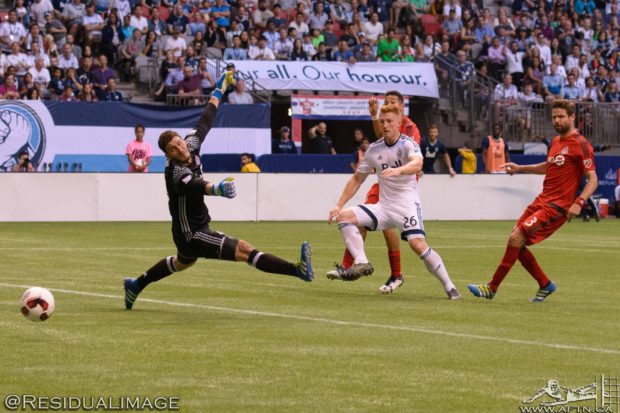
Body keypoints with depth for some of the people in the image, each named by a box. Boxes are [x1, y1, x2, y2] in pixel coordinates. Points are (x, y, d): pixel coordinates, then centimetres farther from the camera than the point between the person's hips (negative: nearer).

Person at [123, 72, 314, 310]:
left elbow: (205, 121, 10)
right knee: (243, 249, -21)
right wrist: (216, 189, -74)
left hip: (197, 229, 10)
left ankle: (136, 285, 56)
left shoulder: (191, 144, -6)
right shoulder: (175, 172, -30)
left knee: (182, 263, 38)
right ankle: (298, 271, -32)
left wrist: (219, 89, 22)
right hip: (191, 235, -10)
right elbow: (194, 185, -53)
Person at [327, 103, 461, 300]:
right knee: (343, 216, -12)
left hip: (407, 204, -5)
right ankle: (361, 263, -19)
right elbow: (357, 179, 15)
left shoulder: (408, 144, -9)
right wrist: (339, 205, 6)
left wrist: (397, 170, -52)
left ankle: (449, 287, -12)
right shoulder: (374, 149, 7)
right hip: (384, 206, 5)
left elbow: (417, 164, -32)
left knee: (418, 245, -25)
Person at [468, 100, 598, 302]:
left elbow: (593, 179, -14)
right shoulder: (556, 141, 15)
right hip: (541, 200, 9)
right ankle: (545, 285, 21)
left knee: (516, 239, -16)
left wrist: (579, 203, -27)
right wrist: (520, 168, 24)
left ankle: (492, 288, -7)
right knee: (517, 244, 6)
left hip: (556, 207, -9)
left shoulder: (580, 144, -11)